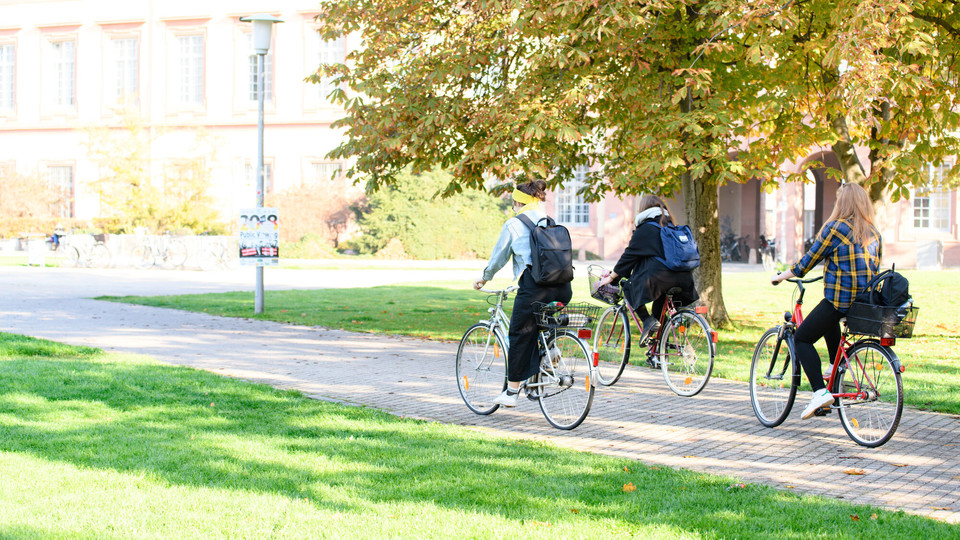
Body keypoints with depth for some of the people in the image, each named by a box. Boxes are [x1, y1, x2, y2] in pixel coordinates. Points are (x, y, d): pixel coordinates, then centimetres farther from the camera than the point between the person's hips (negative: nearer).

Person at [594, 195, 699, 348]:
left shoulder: (644, 229, 2)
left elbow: (629, 256, 4)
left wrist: (611, 278, 12)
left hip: (658, 277, -7)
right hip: (684, 278, 7)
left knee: (629, 287, 11)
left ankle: (647, 320, -7)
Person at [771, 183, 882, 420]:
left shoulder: (835, 228, -9)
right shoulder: (874, 233, 10)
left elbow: (808, 261, -5)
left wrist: (782, 276, 10)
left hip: (841, 300, -8)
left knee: (802, 339, 4)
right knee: (830, 322, 38)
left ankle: (820, 392, -13)